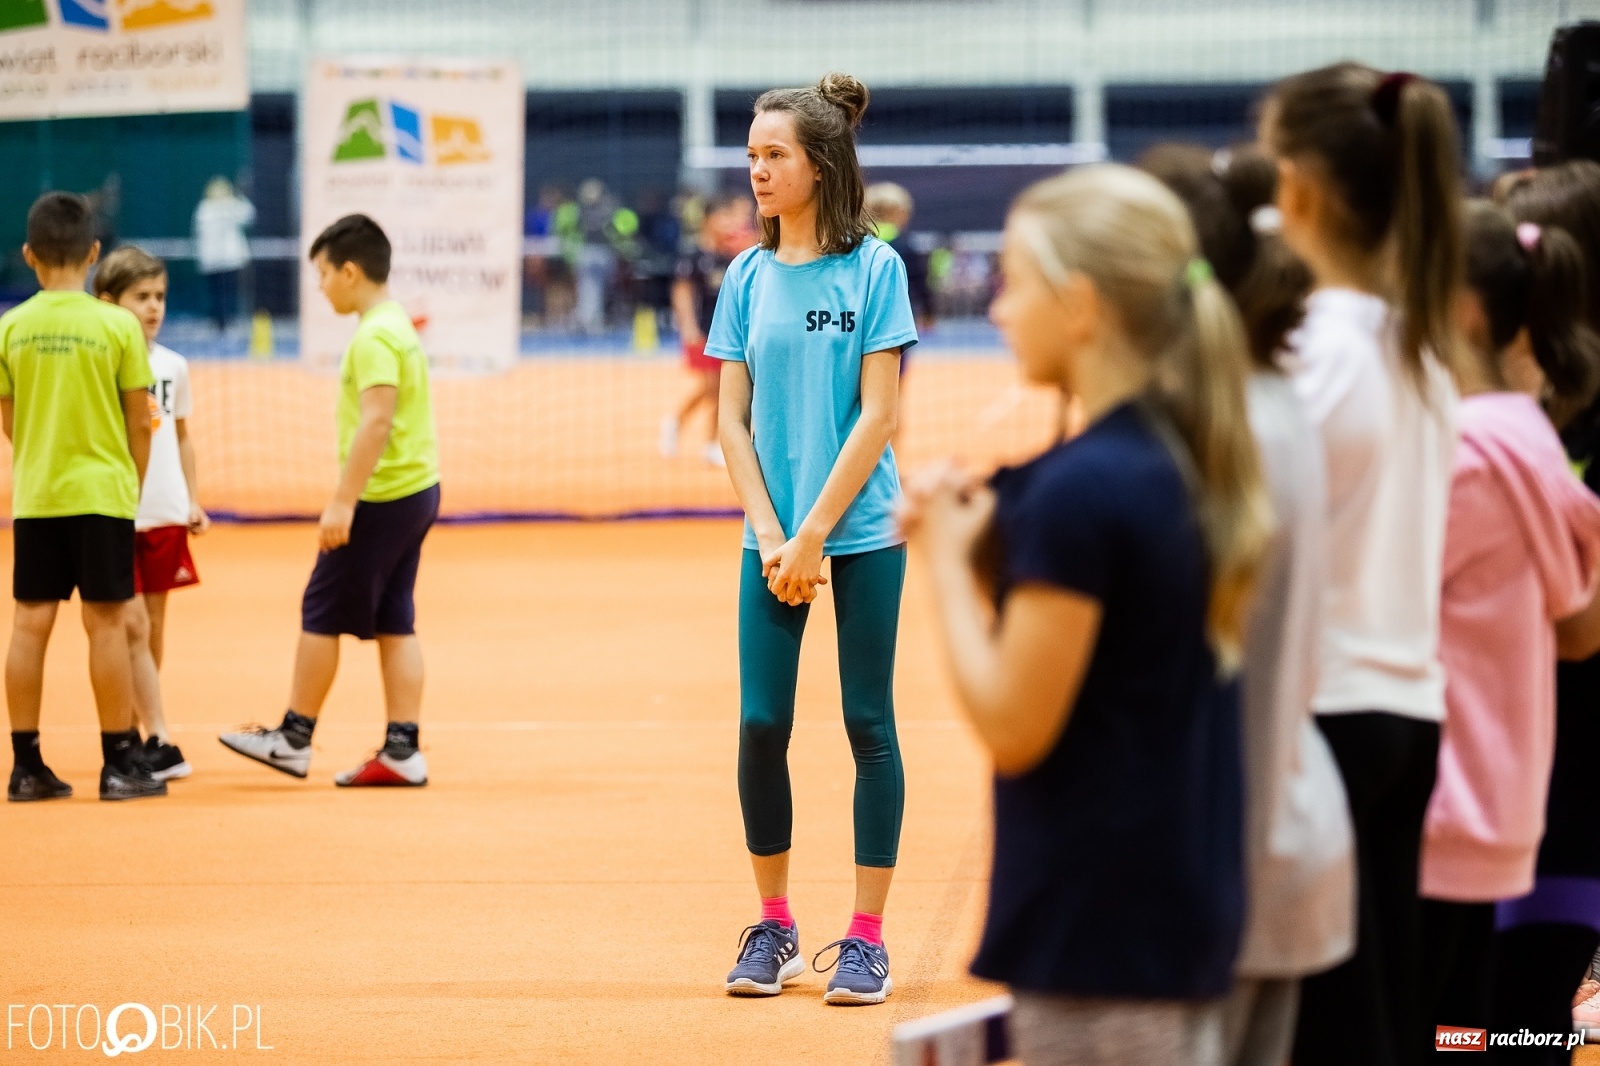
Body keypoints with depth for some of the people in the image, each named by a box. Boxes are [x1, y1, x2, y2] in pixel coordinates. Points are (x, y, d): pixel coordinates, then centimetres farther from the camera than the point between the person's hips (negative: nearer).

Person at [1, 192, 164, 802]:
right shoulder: (118, 325, -7)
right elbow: (140, 422, -3)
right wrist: (135, 485, 12)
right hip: (103, 494, -3)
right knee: (107, 623, 1)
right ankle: (119, 765, 4)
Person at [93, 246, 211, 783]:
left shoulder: (173, 366, 9)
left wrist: (193, 500, 11)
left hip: (165, 515, 5)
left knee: (154, 625, 8)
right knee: (134, 626, -9)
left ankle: (132, 730, 18)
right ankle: (158, 742, -12)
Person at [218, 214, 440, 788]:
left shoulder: (374, 337, -16)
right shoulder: (399, 324, 15)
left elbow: (376, 420, -25)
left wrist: (342, 501, -25)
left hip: (382, 499, -10)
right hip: (416, 490, 10)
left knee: (323, 614, 0)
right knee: (394, 622, 9)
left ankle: (294, 739, 8)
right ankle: (402, 750, 7)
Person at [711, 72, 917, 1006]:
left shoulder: (874, 268, -5)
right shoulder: (749, 276, 7)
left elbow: (878, 413, -9)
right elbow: (733, 418, 7)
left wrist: (815, 535, -12)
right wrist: (769, 533, -4)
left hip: (862, 532, -3)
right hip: (774, 537, 3)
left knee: (869, 725, 1)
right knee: (762, 727, 1)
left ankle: (867, 939, 8)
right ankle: (774, 929, 14)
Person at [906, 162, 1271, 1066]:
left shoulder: (1081, 487, -19)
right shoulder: (1192, 463, 7)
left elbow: (1013, 727, -17)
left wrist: (950, 563, -5)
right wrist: (988, 541, 6)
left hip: (1101, 925, -9)